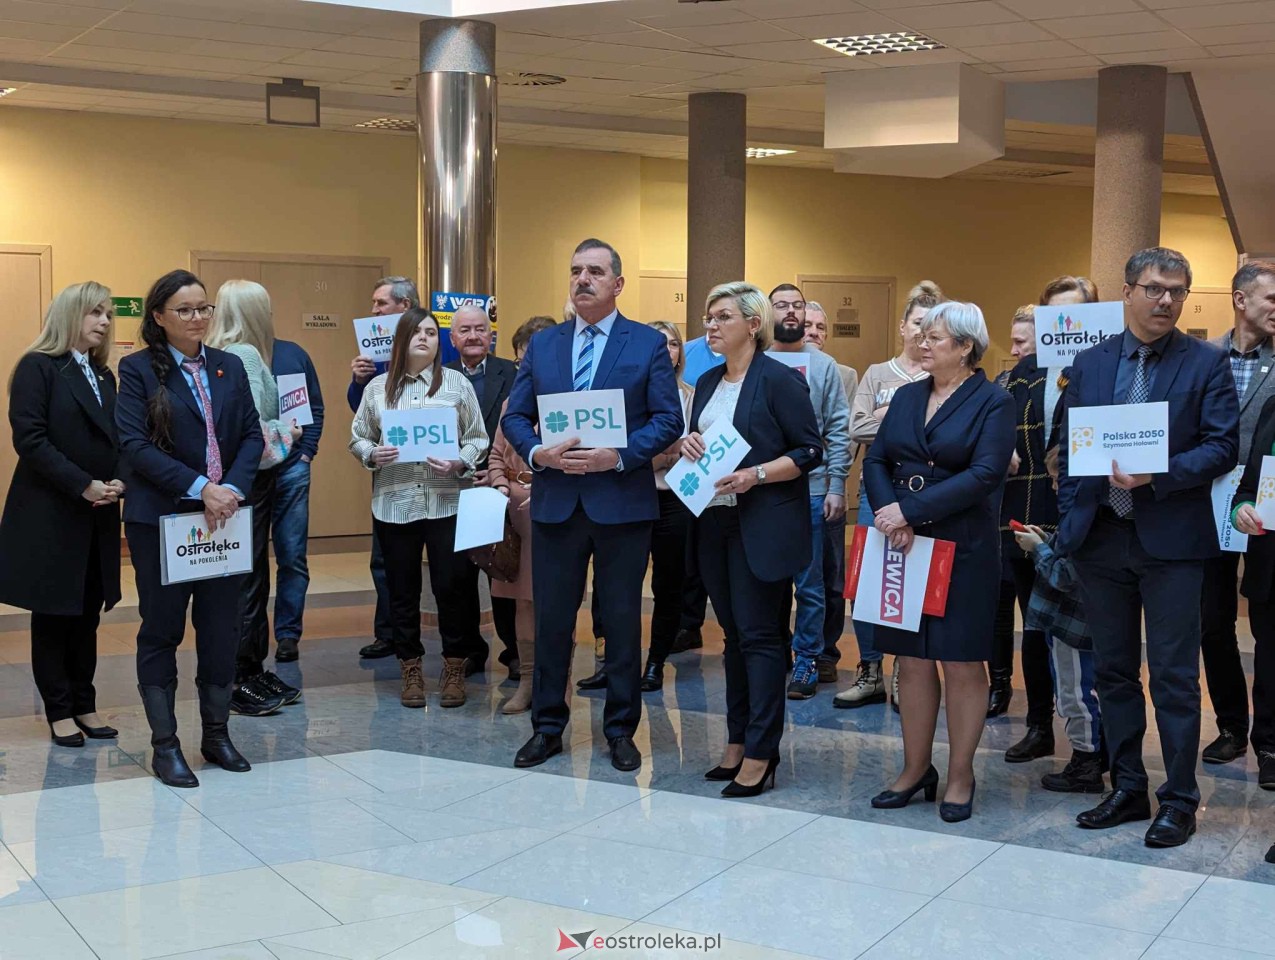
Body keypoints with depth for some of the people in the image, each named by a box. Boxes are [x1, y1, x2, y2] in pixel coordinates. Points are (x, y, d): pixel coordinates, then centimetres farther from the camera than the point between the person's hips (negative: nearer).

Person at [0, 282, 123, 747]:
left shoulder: (103, 376, 14)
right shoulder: (38, 367, -7)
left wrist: (118, 482, -7)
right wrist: (84, 486, -19)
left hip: (98, 517, 6)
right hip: (50, 516, -6)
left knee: (87, 615, 10)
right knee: (53, 616, 4)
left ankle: (84, 705, 19)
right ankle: (60, 711, 13)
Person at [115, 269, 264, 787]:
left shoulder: (230, 367, 9)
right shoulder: (139, 369, -4)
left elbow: (251, 435, 6)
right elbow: (135, 446, -12)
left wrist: (232, 488, -11)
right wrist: (198, 488, -19)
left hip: (225, 515, 4)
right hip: (160, 520, -4)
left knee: (221, 627, 9)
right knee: (162, 629, 5)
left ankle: (216, 733, 22)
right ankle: (164, 744, 13)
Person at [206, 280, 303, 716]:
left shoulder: (220, 355, 10)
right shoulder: (246, 355, -16)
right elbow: (251, 427, -24)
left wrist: (281, 433, 12)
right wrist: (287, 432, -8)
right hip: (250, 479, -9)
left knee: (254, 576, 15)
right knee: (248, 578, -2)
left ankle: (252, 671, 24)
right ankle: (237, 681, 5)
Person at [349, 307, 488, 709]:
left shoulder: (457, 383, 3)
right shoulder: (378, 387, 7)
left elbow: (478, 439, 3)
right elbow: (357, 437, 12)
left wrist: (460, 464, -14)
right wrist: (371, 454, -9)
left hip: (446, 503, -2)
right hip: (393, 503, 2)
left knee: (449, 586, 0)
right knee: (402, 590, 9)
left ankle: (454, 668, 15)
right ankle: (410, 669, 22)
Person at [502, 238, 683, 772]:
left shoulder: (648, 344, 1)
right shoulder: (542, 345, 10)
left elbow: (668, 420, -4)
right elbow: (514, 417, 9)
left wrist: (620, 456, -17)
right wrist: (536, 453, -11)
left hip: (623, 502, -2)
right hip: (555, 502, 3)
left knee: (622, 620, 6)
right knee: (551, 619, 8)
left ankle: (621, 730, 19)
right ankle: (547, 727, 20)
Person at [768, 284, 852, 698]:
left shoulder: (823, 366, 4)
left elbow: (839, 431, 2)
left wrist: (836, 487, -5)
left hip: (811, 490, -1)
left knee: (809, 584, 3)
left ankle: (807, 663, 12)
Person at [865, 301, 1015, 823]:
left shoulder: (993, 402, -4)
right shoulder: (907, 396, 12)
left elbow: (986, 474, -16)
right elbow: (875, 460, 6)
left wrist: (910, 511, -20)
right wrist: (890, 515, -13)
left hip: (963, 548, -5)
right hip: (903, 543, 5)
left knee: (962, 663, 1)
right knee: (912, 659, 8)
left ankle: (960, 776, 12)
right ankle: (916, 769, 18)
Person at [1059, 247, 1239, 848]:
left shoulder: (1206, 363, -1)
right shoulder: (1090, 363, 9)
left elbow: (1223, 447, -7)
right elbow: (1069, 449, 11)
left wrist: (1157, 475, -19)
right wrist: (1070, 521, 3)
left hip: (1170, 540, -4)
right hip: (1102, 539, 4)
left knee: (1173, 676, 0)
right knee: (1113, 671, 11)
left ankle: (1179, 801, 12)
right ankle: (1127, 789, 23)